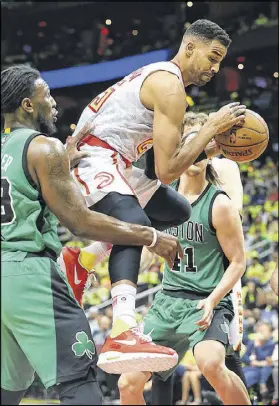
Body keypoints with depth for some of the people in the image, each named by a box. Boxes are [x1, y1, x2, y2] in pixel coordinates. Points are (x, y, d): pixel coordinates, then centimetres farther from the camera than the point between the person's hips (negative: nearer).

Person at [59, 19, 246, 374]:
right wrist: (211, 127, -14)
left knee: (177, 211, 22)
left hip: (115, 163, 11)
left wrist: (217, 146, 9)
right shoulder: (170, 86, -15)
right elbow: (167, 171, -20)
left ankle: (83, 259, 13)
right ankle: (122, 337, -55)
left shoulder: (161, 77, 17)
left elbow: (169, 158, 23)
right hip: (94, 157, -11)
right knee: (135, 224, -36)